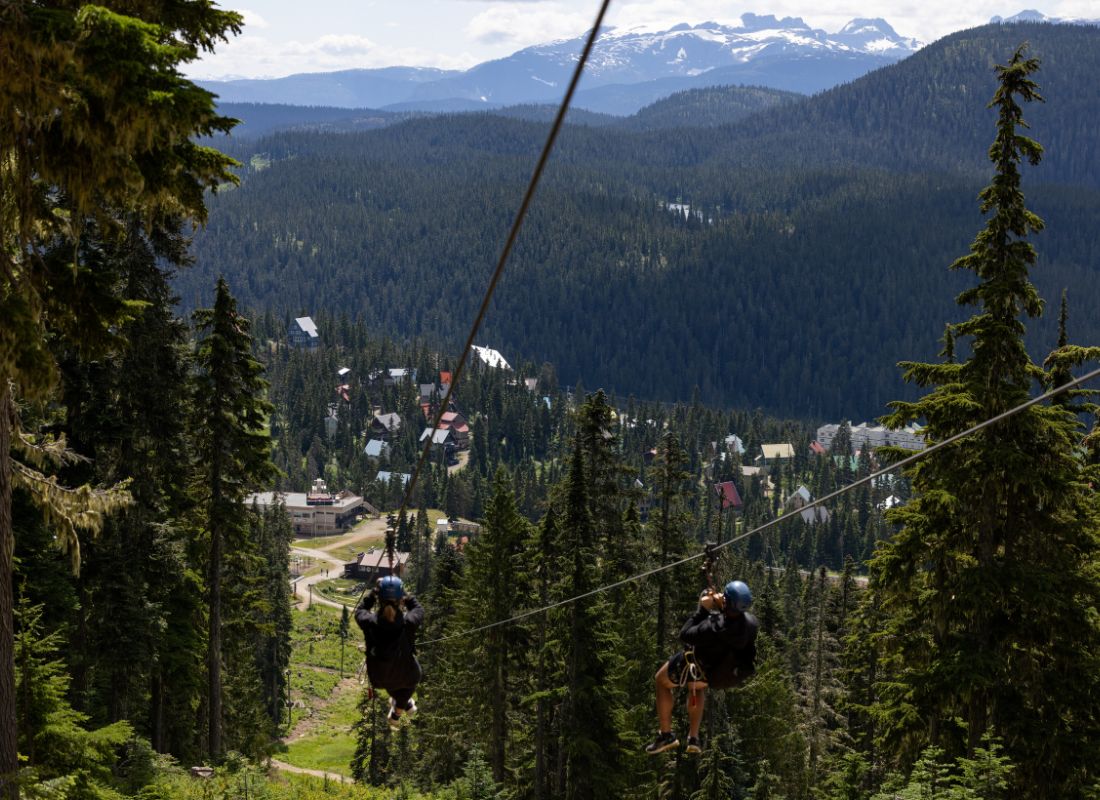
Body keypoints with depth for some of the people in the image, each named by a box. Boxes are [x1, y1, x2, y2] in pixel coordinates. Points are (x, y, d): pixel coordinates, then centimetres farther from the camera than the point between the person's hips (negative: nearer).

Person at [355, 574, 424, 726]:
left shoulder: (370, 623, -27)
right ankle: (397, 712, 48)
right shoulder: (408, 623, -29)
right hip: (405, 677, -1)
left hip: (378, 679, 1)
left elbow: (360, 611, -2)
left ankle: (406, 704, 57)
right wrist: (405, 595, -1)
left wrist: (373, 592, -1)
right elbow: (418, 610, -4)